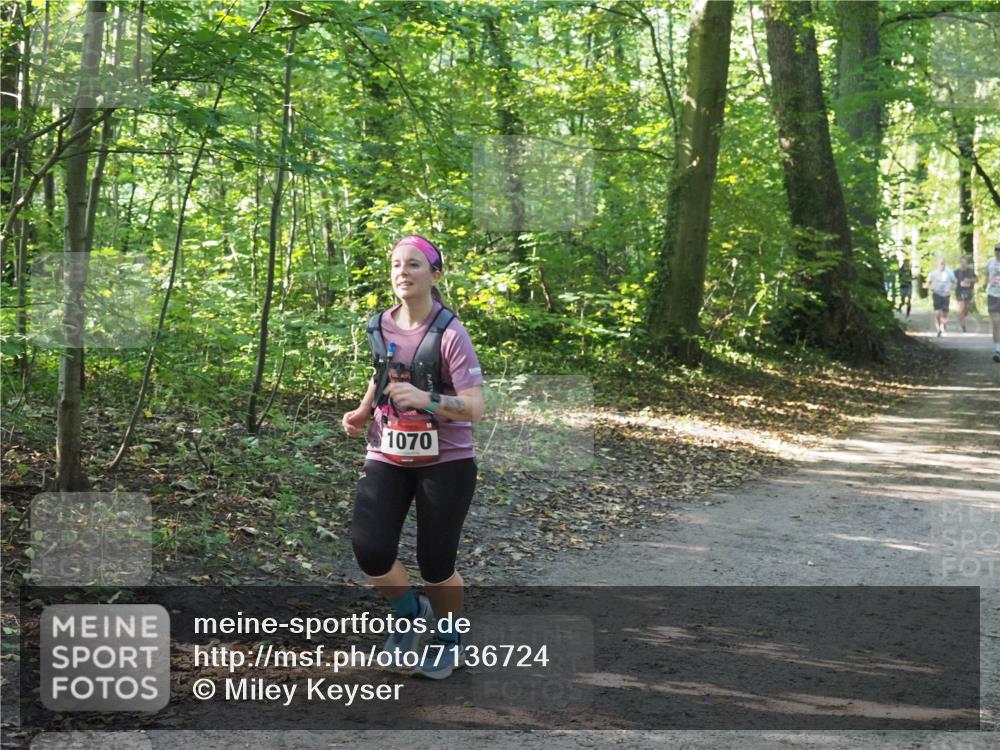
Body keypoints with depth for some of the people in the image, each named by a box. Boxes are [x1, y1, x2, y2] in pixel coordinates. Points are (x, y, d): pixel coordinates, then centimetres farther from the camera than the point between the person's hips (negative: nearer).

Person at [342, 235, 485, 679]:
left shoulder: (449, 333, -14)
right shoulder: (379, 328, 1)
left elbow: (474, 408, -19)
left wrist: (429, 400, -36)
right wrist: (363, 412, 5)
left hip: (445, 461, -4)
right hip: (387, 458, 4)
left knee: (435, 563, 3)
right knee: (370, 551, -13)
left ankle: (448, 640, 32)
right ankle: (409, 613, 19)